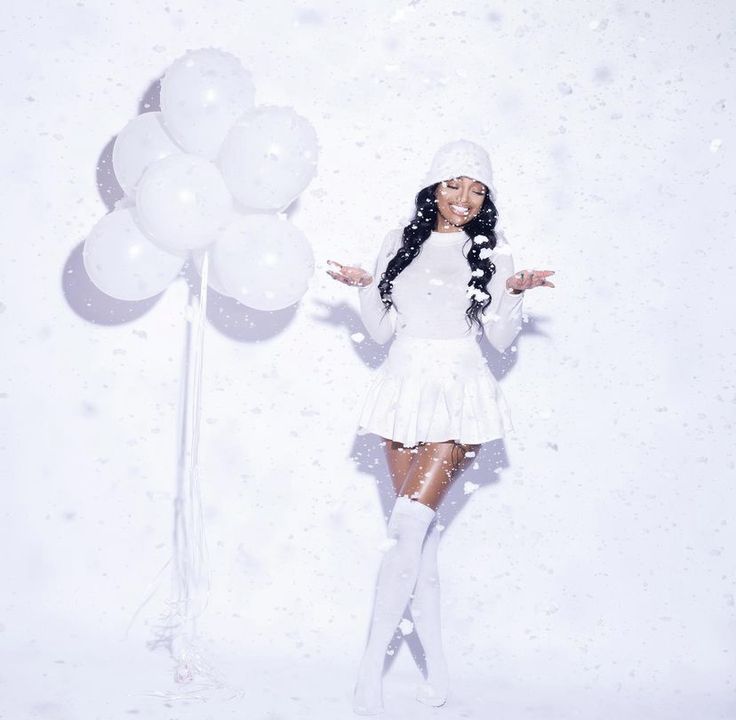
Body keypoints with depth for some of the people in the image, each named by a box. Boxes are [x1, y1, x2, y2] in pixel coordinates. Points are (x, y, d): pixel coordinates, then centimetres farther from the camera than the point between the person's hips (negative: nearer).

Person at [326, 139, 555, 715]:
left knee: (409, 525, -14)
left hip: (460, 398, -3)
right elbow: (382, 332, 11)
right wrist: (365, 289, -5)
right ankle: (437, 667, 13)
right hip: (404, 390, 3)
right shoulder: (400, 244, 11)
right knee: (421, 530, 3)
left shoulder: (493, 252, 4)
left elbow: (502, 339, 3)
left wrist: (514, 294, -13)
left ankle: (371, 668, -10)